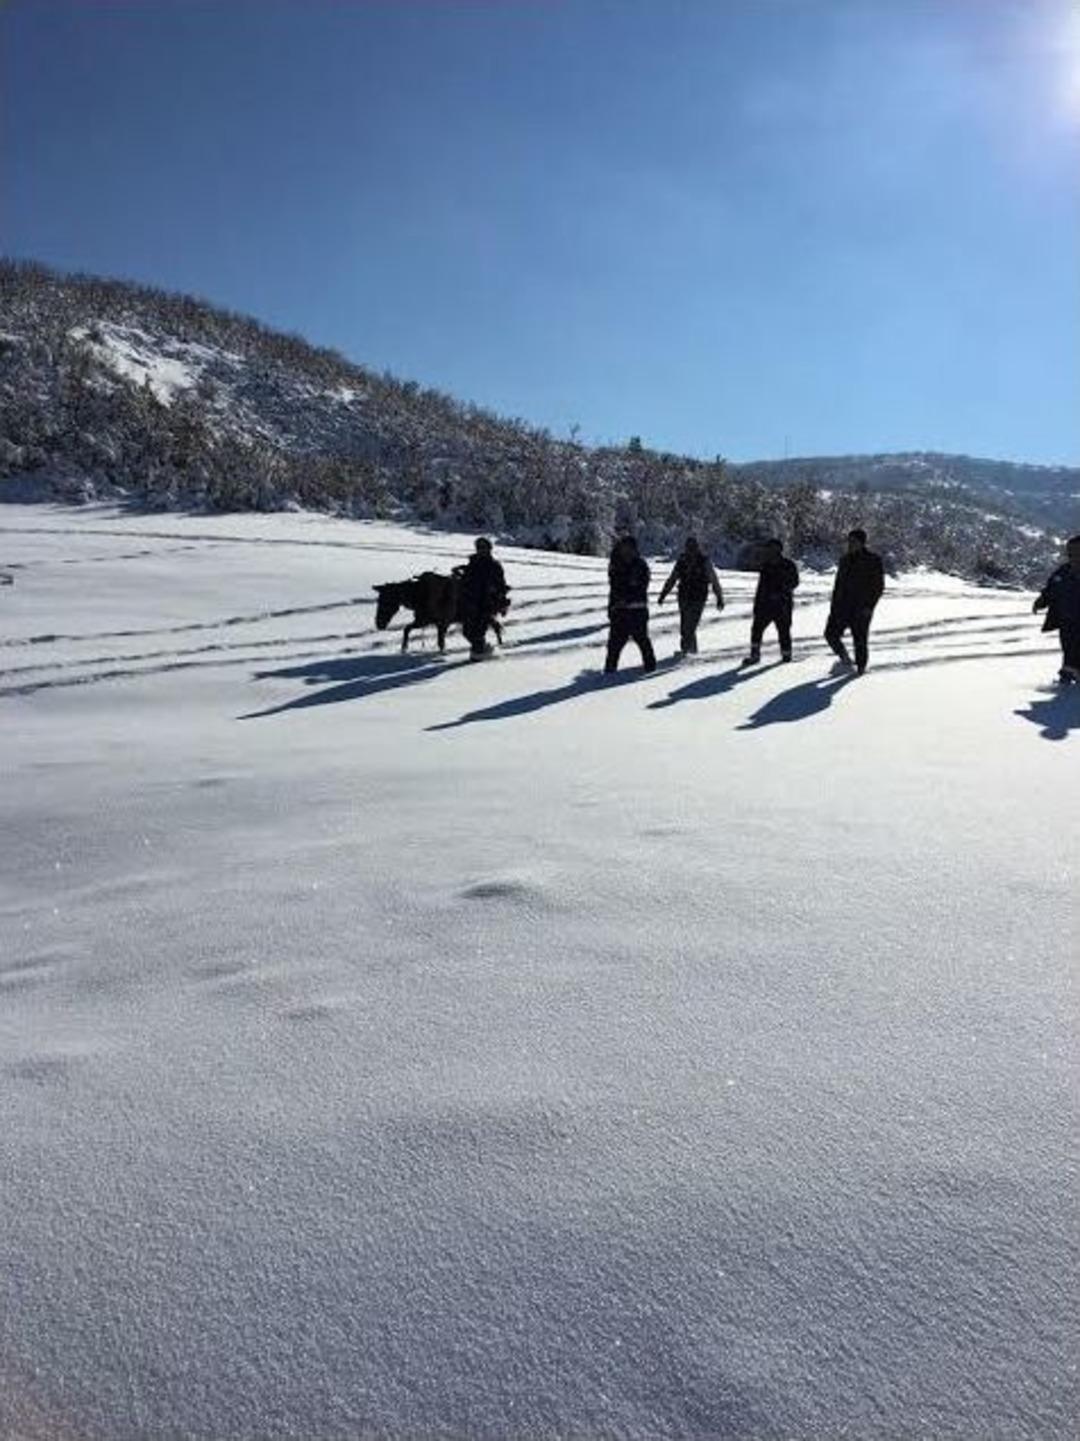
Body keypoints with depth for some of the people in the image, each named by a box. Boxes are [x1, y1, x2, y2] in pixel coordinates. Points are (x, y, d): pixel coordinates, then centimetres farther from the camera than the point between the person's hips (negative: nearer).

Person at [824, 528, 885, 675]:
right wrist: (833, 607, 14)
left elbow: (879, 586, -5)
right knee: (831, 633, -7)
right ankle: (844, 659, 14)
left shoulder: (873, 561, -3)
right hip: (843, 607, 5)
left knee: (860, 640, -2)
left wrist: (869, 606, -15)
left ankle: (860, 668, 14)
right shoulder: (845, 560, 13)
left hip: (861, 608, -5)